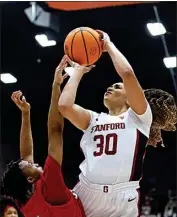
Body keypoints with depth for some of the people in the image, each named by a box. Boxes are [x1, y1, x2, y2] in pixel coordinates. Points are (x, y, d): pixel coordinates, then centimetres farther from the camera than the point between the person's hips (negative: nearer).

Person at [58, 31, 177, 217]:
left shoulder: (139, 117, 7)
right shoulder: (93, 119, 18)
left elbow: (127, 73, -6)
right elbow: (64, 106, 0)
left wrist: (108, 44, 8)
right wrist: (78, 71, 14)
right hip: (85, 194, 3)